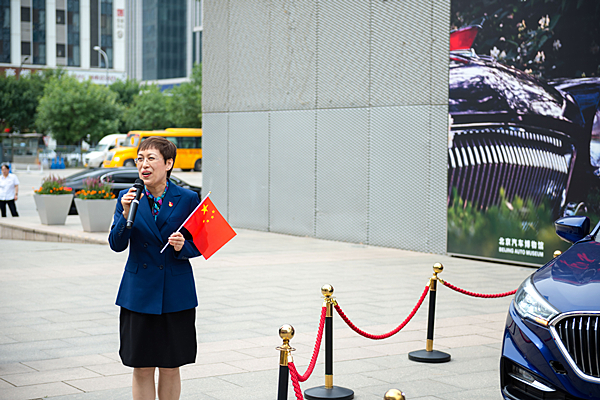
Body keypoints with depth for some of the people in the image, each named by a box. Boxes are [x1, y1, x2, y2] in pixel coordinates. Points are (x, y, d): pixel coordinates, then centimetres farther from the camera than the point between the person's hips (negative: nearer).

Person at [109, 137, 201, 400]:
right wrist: (126, 215, -19)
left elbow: (199, 245, 4)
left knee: (170, 368, 8)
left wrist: (183, 246, -17)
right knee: (142, 368, 5)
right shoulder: (127, 197, 2)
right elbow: (116, 245, -4)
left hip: (176, 294, -1)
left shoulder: (188, 199, -2)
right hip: (139, 292, 1)